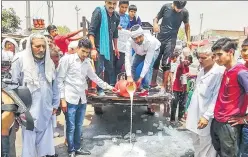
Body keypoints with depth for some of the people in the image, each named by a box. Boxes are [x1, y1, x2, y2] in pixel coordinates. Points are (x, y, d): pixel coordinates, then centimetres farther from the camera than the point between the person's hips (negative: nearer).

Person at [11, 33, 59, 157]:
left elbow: (54, 85, 13)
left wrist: (55, 104, 13)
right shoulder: (20, 61, -7)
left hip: (46, 110, 4)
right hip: (29, 110, -4)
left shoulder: (49, 62, 7)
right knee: (30, 140, 5)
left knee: (46, 138, 14)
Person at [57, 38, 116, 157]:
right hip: (70, 99, -5)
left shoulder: (87, 62, 10)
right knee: (71, 127, 5)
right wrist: (62, 99, -11)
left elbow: (95, 78, 23)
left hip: (82, 99, 5)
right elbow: (59, 80, -8)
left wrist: (108, 87, 25)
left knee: (79, 126, 15)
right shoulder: (67, 59, -6)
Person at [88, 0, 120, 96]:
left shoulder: (116, 16, 2)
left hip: (109, 46, 6)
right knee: (99, 69, -6)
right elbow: (91, 31, -20)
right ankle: (100, 89, 12)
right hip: (98, 46, -6)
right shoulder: (99, 12, -15)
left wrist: (116, 48, 18)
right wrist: (93, 48, -27)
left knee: (110, 68, 15)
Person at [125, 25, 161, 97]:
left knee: (148, 67, -24)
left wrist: (141, 77, -41)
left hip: (153, 50, -3)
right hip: (140, 52, 4)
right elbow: (127, 58, -41)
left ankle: (145, 89, -10)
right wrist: (129, 76, -49)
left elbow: (147, 62, -40)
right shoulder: (130, 41, -37)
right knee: (133, 66, -4)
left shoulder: (150, 41, -44)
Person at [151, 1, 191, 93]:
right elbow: (157, 17, 8)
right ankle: (153, 82, 22)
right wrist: (155, 24, -15)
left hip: (171, 40, -2)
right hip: (160, 38, 2)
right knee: (155, 61, 7)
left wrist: (188, 40, 7)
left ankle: (164, 86, 1)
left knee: (166, 63, -7)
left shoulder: (184, 12, -2)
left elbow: (187, 26, 11)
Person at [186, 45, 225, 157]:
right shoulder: (201, 72, 11)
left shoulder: (219, 72, -16)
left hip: (205, 118, -8)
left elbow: (216, 98, -19)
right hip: (195, 115, 8)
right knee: (197, 146, 21)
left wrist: (207, 116, -20)